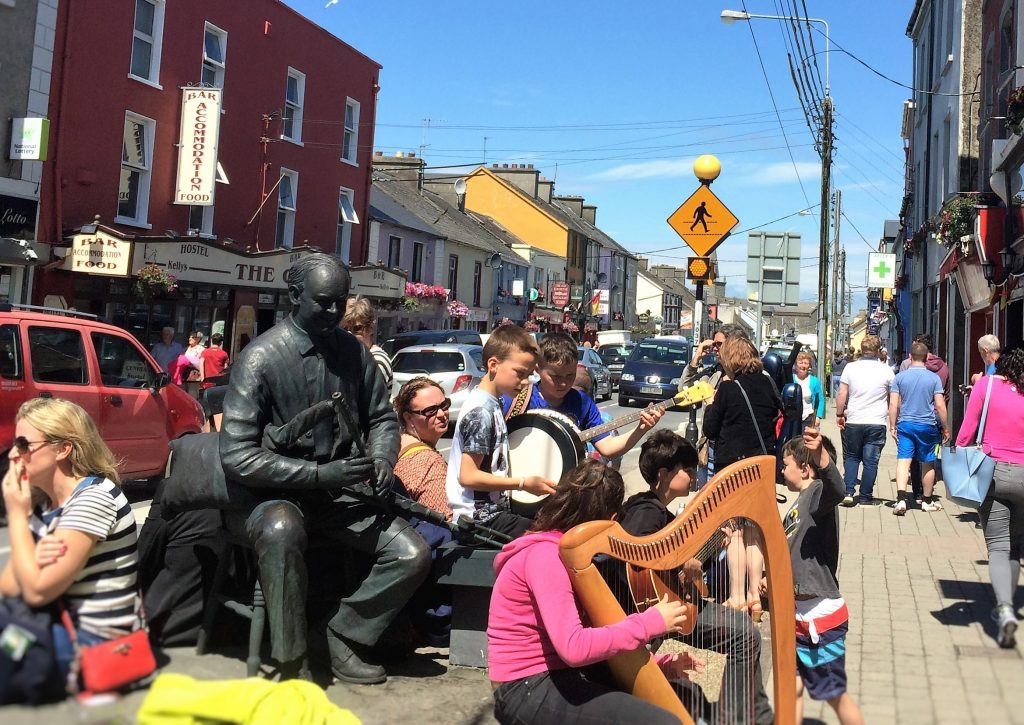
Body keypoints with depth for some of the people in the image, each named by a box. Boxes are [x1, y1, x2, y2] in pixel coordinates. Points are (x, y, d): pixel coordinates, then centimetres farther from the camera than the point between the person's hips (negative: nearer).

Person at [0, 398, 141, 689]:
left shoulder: (94, 497, -17)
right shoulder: (46, 505, 10)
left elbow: (36, 592, -21)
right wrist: (34, 559, -17)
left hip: (96, 641, -8)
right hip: (65, 626, 8)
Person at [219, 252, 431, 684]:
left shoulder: (353, 352, 1)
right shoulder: (261, 357, -14)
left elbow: (382, 417, 15)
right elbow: (237, 456, -19)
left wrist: (382, 460, -8)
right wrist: (321, 474, -25)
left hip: (340, 495, 5)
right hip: (274, 495, -5)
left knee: (413, 555, -11)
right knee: (281, 528, -38)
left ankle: (338, 636, 7)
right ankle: (291, 664, -21)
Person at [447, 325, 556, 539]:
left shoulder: (491, 403, 10)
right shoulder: (482, 412, -18)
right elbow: (468, 476, -20)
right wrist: (524, 483, -16)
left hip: (492, 509, 10)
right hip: (480, 519, -10)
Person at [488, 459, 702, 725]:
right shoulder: (545, 554, -17)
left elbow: (591, 636, 13)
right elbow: (574, 647, -28)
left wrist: (659, 664, 3)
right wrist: (651, 622, -20)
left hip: (557, 677, 10)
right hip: (530, 689, -10)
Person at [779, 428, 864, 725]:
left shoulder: (819, 492, -16)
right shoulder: (799, 503, 13)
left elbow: (837, 488, -42)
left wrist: (821, 453, -59)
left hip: (821, 615, -9)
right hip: (799, 614, 9)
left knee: (835, 694, 6)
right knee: (792, 687, 12)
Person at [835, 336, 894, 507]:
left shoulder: (850, 368, -3)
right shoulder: (886, 370, -2)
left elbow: (842, 395, -3)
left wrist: (839, 414, 9)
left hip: (853, 422, 1)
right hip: (877, 422, -1)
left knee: (851, 457, 15)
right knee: (871, 460, 7)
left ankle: (848, 492, 3)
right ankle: (865, 497, 11)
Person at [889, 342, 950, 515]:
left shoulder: (900, 377, -1)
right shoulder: (934, 378, -3)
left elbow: (893, 404, -3)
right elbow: (940, 405, -5)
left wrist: (892, 426, 3)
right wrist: (946, 428, 4)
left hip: (905, 424, 0)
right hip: (927, 425, 0)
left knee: (903, 461, -5)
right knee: (928, 463, 13)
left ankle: (901, 499, -22)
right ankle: (928, 501, 25)